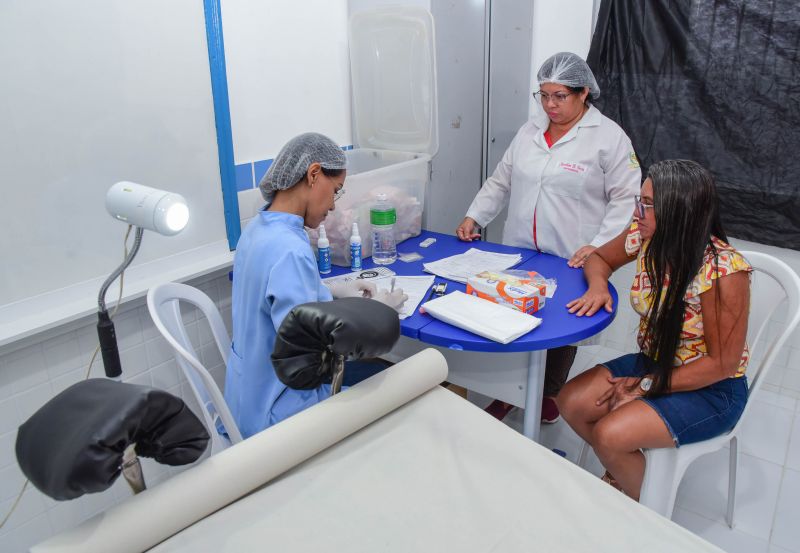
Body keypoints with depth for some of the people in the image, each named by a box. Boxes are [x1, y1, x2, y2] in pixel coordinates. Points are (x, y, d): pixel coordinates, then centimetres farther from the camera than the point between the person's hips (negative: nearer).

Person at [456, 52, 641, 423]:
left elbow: (626, 198, -9)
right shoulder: (530, 130, 10)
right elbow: (500, 181, 15)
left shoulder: (609, 137, -6)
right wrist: (474, 216, 2)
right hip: (519, 254, 4)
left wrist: (598, 246, -19)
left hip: (571, 262, -4)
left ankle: (550, 393, 34)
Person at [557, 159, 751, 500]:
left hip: (711, 388, -6)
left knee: (609, 435, -24)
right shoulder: (645, 238, -11)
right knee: (571, 403, -9)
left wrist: (646, 386, -17)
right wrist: (598, 285, -13)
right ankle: (621, 474, 18)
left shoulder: (723, 271, -28)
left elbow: (722, 363, -20)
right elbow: (600, 258, 11)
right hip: (653, 362, 7)